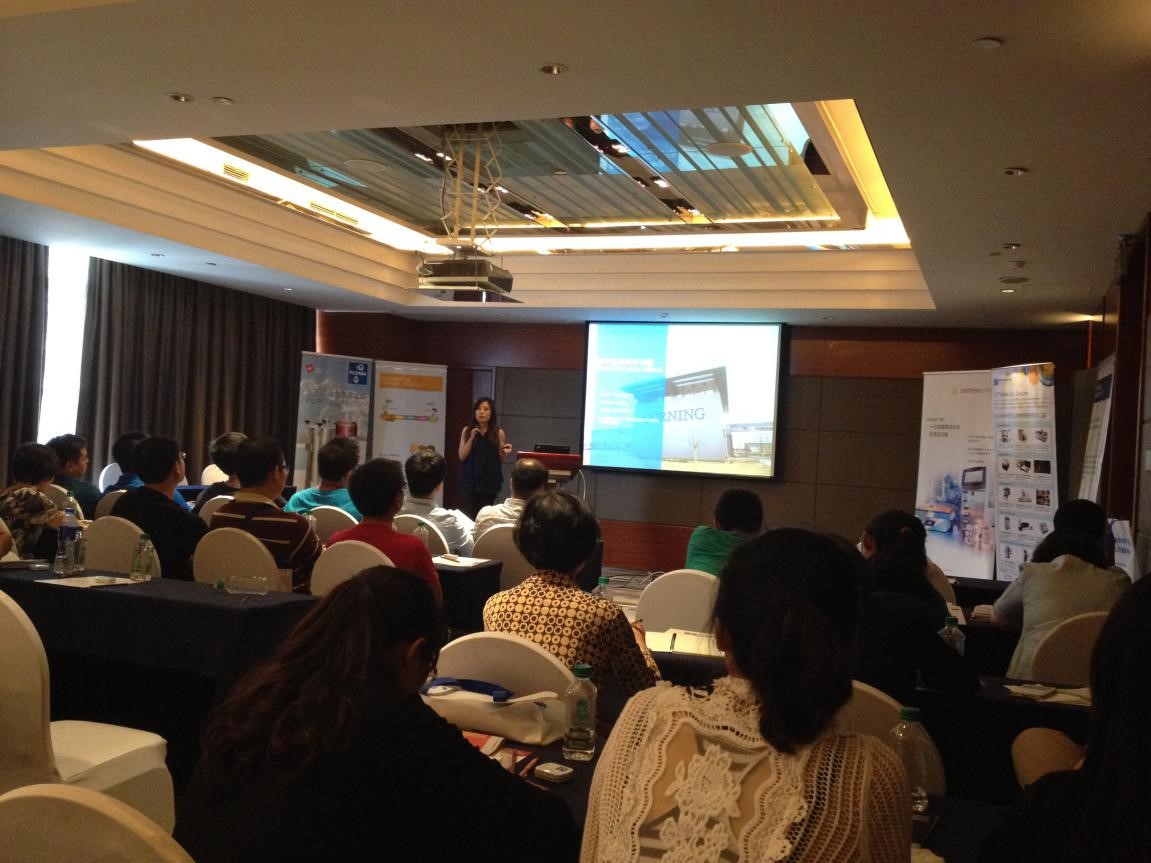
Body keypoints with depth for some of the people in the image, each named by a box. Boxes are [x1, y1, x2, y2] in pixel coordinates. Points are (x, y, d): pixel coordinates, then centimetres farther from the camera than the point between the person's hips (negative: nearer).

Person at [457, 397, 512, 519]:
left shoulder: (498, 433, 0)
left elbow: (500, 457, 9)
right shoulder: (467, 430, 1)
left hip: (490, 480, 0)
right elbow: (462, 456, -2)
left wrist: (504, 452, -13)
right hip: (470, 479, 0)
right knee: (469, 513, -4)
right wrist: (471, 438, -12)